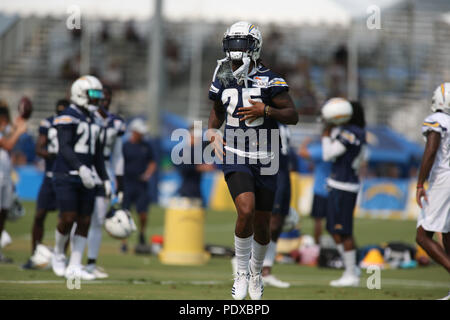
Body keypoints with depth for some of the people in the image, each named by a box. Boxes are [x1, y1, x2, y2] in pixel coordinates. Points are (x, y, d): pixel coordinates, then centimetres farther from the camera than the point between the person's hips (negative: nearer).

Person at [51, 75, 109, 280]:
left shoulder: (93, 121, 16)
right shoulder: (68, 118, -8)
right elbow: (65, 148, -18)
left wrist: (105, 179, 17)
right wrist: (81, 168, -30)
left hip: (86, 178, 7)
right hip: (66, 176, -7)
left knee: (84, 221, 2)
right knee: (68, 218, -10)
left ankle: (74, 267, 5)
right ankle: (58, 254, 16)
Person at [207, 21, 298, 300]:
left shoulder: (268, 81, -7)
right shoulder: (223, 81, 4)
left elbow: (293, 116, -8)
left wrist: (266, 111, -23)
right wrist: (213, 134, 5)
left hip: (265, 160, -1)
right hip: (235, 158, 1)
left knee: (262, 225, 8)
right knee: (246, 211, -22)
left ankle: (256, 271, 34)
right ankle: (242, 272, -5)